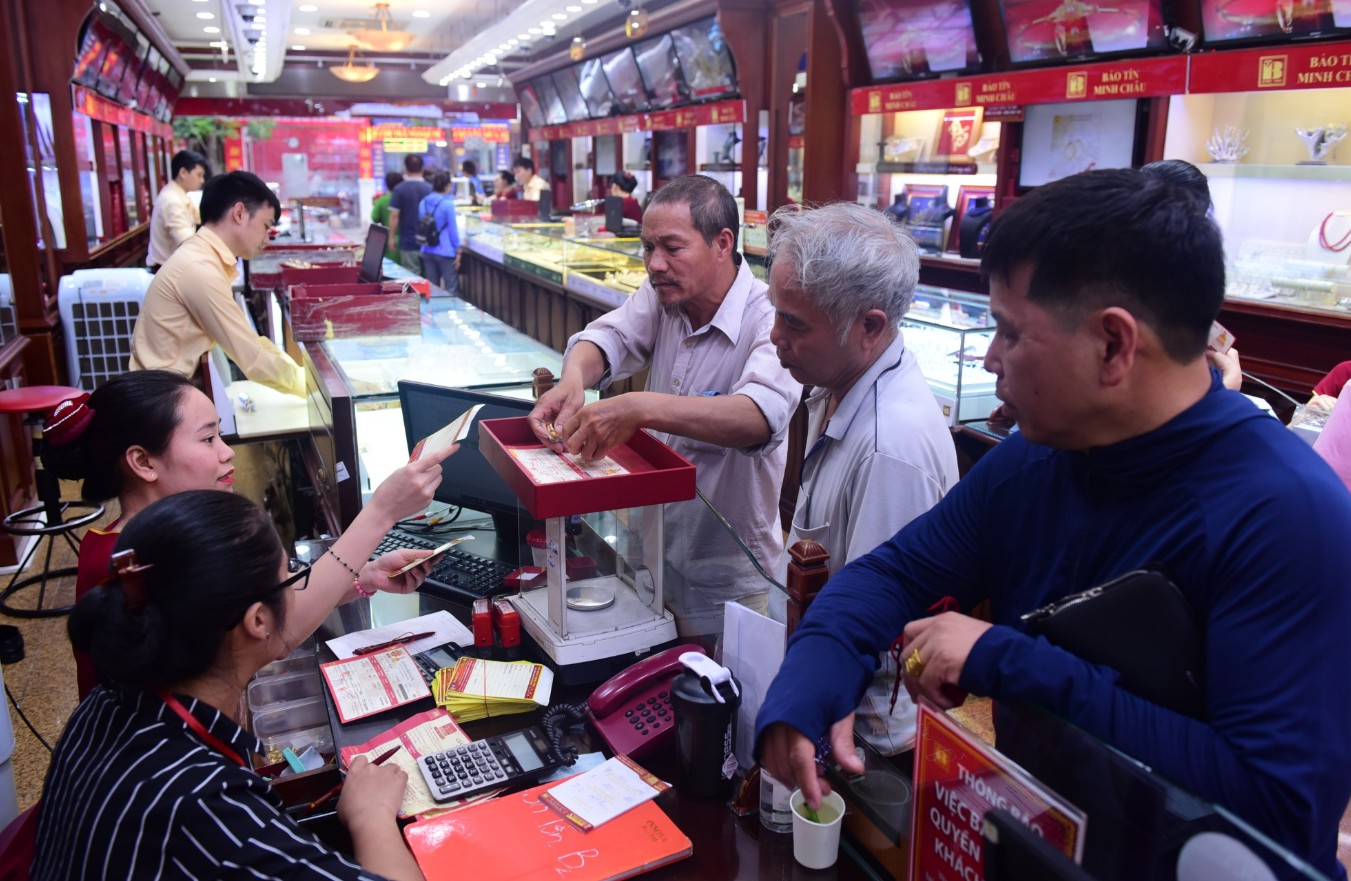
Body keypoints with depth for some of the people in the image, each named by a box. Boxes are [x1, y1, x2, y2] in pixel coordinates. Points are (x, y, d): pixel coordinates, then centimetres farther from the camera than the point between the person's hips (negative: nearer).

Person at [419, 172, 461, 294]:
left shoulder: (423, 203, 6)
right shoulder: (448, 204, -11)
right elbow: (453, 229, -10)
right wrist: (458, 251, -4)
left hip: (427, 251, 6)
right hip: (445, 252, -6)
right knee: (450, 289, 0)